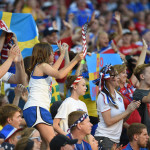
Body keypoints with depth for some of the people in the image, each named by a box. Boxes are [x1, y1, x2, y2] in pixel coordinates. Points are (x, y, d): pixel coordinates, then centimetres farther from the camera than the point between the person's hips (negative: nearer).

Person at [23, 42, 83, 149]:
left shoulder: (39, 67, 27)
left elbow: (53, 70, 48)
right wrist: (75, 60, -13)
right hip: (36, 108, -11)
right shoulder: (42, 66, -3)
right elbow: (59, 75, -19)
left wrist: (63, 54, 56)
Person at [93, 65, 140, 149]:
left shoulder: (118, 96, 11)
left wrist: (131, 109, -3)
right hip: (104, 137, -7)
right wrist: (127, 111, -13)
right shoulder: (103, 97, -12)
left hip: (116, 138, 7)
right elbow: (108, 122, -17)